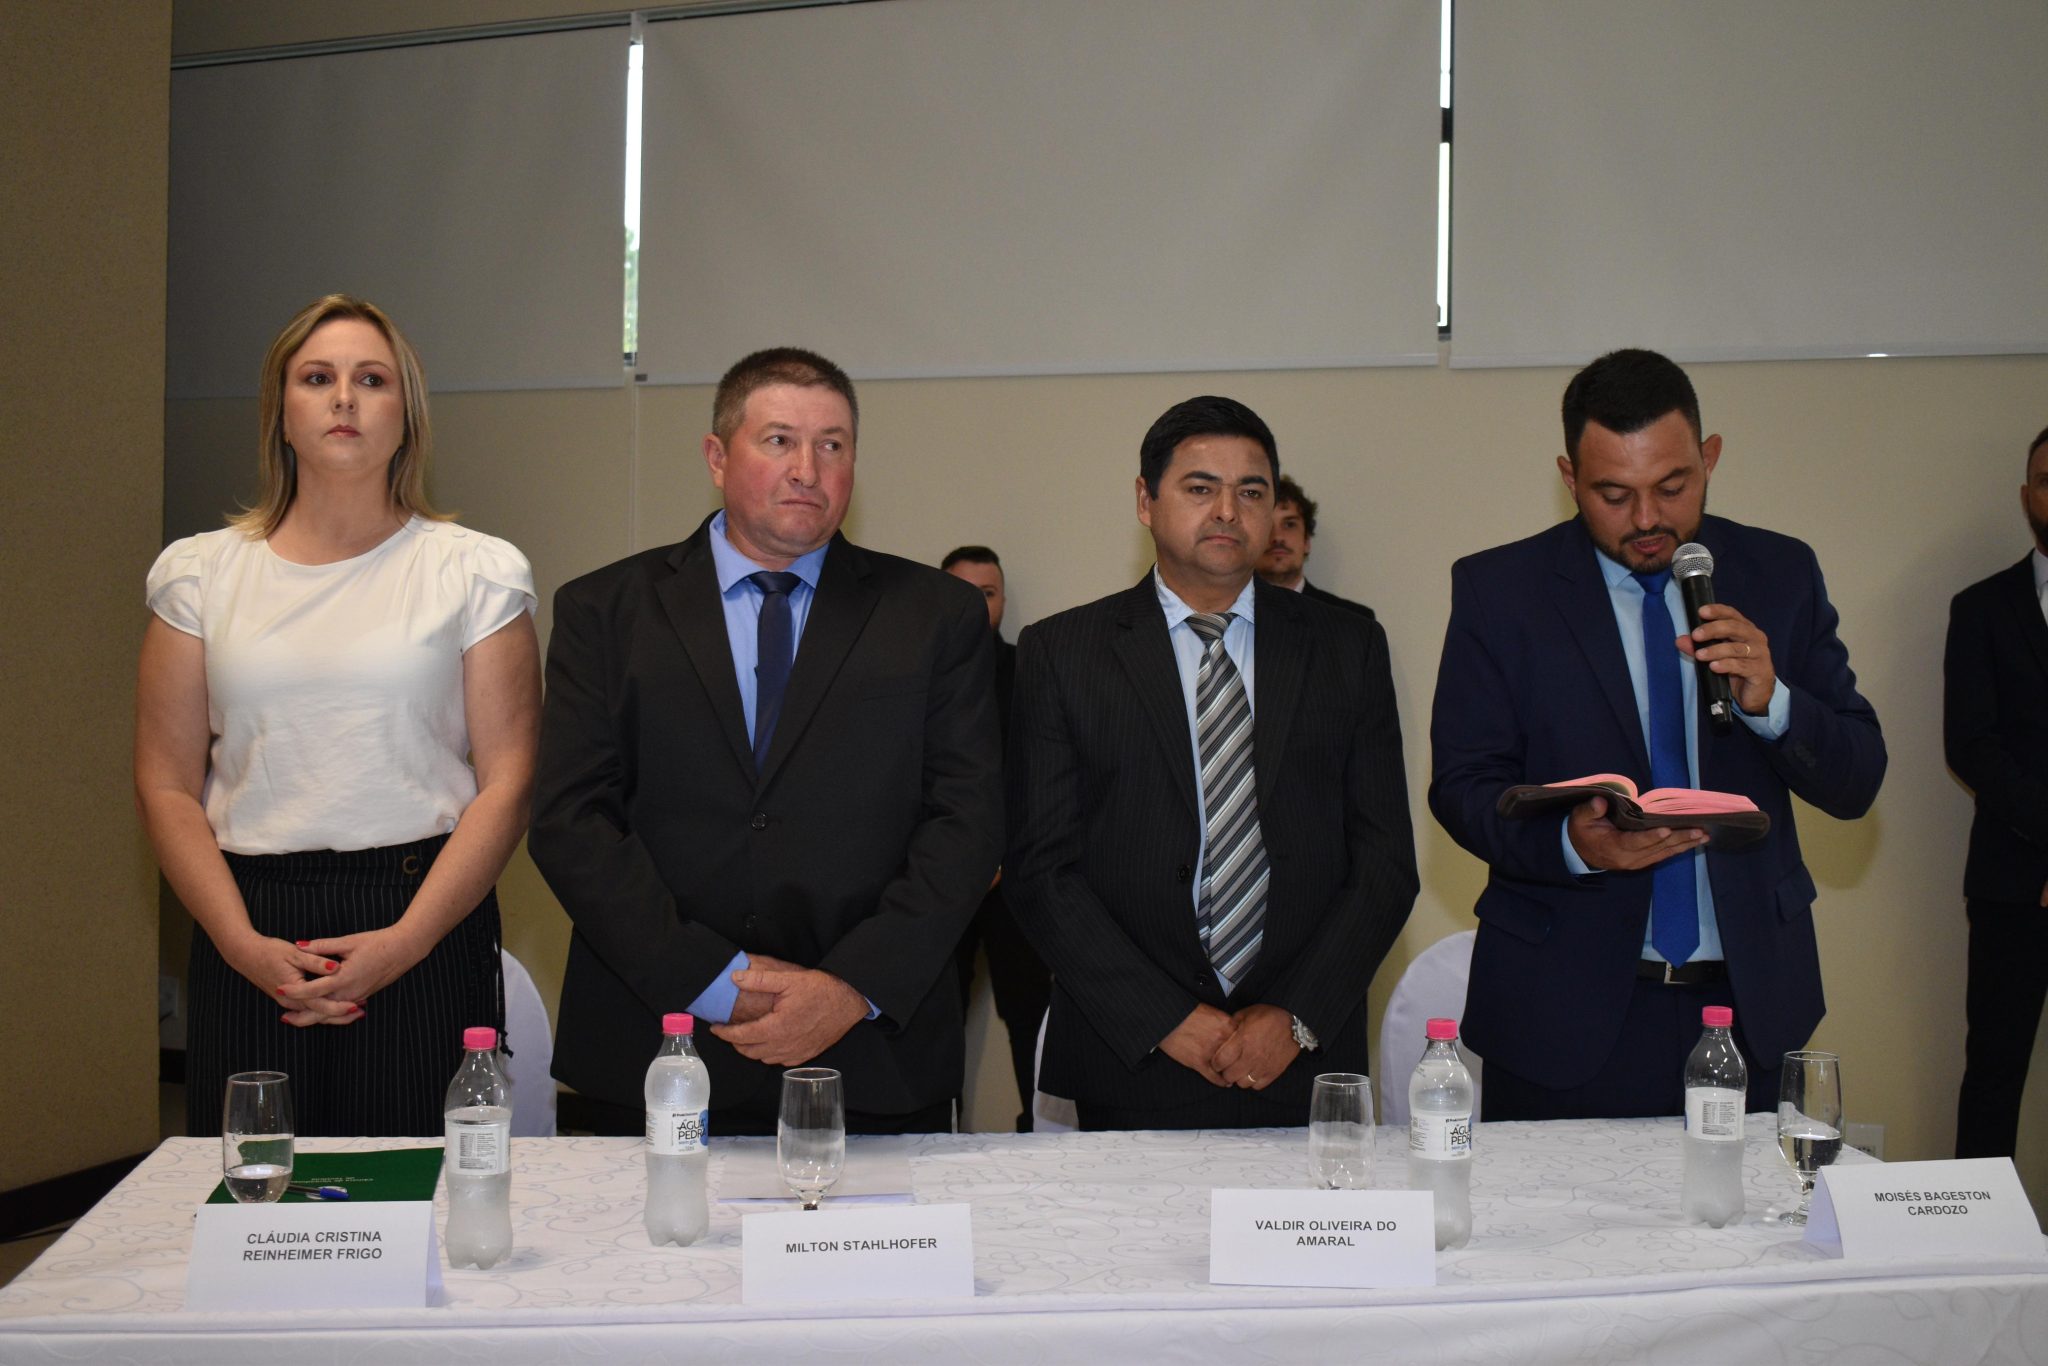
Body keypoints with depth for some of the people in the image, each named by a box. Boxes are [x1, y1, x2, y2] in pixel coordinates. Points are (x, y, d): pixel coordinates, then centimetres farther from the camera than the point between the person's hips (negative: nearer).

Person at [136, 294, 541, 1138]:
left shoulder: (475, 571, 3)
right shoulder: (201, 572, 9)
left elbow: (508, 781, -3)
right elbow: (166, 786, 5)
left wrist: (406, 940, -12)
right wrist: (242, 943, -7)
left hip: (425, 928, -1)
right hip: (248, 935, 2)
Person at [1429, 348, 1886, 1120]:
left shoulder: (1780, 576, 4)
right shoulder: (1498, 590, -2)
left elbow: (1856, 783, 2)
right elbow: (1461, 788, -6)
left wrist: (1769, 701, -17)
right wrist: (1572, 842, -25)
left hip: (1747, 1001, 2)